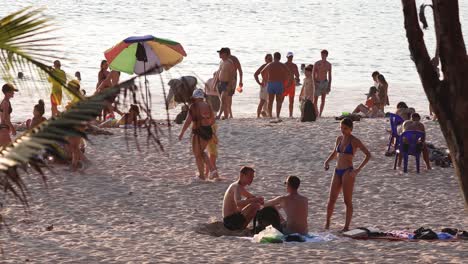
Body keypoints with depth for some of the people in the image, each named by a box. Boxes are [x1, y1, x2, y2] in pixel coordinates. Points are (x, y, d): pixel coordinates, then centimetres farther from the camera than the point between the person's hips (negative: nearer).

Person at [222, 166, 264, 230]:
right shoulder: (237, 187, -16)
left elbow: (252, 197, 29)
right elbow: (238, 203, -37)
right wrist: (256, 199, -47)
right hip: (231, 221, -11)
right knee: (255, 206, -25)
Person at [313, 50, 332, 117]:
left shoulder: (329, 65, 2)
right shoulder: (317, 63, -6)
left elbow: (329, 76, 7)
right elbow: (313, 75, -6)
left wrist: (329, 86, 2)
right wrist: (313, 85, -14)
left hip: (325, 83, 2)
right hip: (317, 83, -2)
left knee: (323, 100, -1)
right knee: (315, 100, -4)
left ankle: (320, 114, 4)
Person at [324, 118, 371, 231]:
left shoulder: (354, 141, -5)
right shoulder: (339, 139, 12)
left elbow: (368, 155, -8)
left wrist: (358, 169, -15)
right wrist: (327, 161, 9)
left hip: (348, 172, -6)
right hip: (337, 171, 6)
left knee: (347, 201, -3)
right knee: (331, 200, 4)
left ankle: (346, 226, 2)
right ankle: (327, 222, 20)